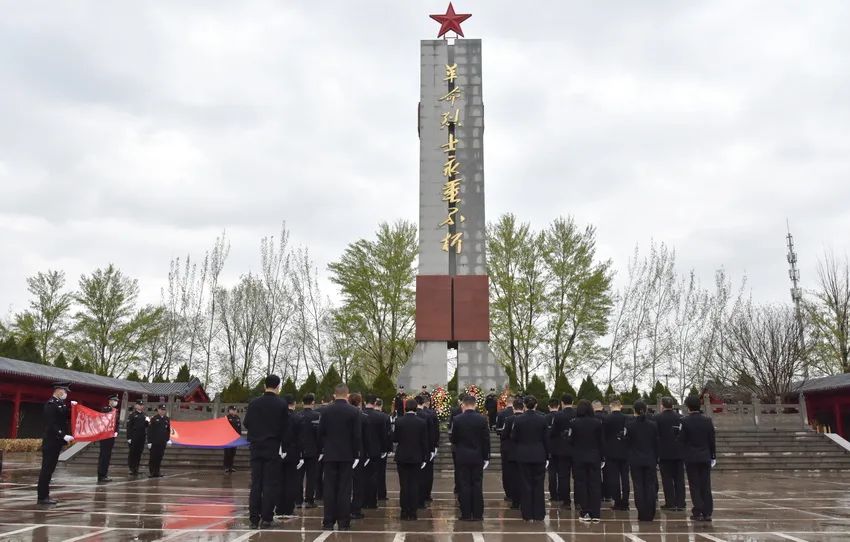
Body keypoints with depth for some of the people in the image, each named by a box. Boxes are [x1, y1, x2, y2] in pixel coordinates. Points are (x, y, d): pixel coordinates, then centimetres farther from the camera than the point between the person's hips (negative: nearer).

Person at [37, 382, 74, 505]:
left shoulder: (60, 403, 13)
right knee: (46, 469, -4)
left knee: (50, 469, 13)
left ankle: (45, 495, 19)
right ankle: (42, 497, 2)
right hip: (51, 442, -9)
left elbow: (66, 417, 19)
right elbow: (51, 424, -22)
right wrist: (63, 436, -26)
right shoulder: (51, 404, -16)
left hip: (56, 442, 9)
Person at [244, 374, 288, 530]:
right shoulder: (281, 405, -8)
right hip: (273, 448, -3)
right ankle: (267, 519, 2)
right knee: (270, 484, 3)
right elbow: (285, 429, -6)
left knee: (255, 484, 8)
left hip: (256, 448, 3)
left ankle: (254, 518, 8)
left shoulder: (253, 403, -1)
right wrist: (283, 446, 8)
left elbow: (246, 424, 5)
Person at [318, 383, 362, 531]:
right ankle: (344, 522, 4)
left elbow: (321, 433, 2)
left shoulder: (326, 411, -2)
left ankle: (328, 521, 8)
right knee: (344, 488, 3)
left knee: (329, 487, 6)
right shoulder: (354, 412, -6)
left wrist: (321, 451, 12)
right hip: (347, 455, -1)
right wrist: (356, 455, 0)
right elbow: (357, 435, -6)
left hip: (330, 455, 1)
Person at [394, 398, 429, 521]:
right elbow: (425, 442, -3)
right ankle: (412, 512, 7)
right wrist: (425, 458, 5)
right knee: (414, 485, 6)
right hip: (416, 457, 0)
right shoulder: (422, 422, -6)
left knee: (403, 485, 6)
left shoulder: (399, 421, -8)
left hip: (402, 457, 0)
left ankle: (404, 512, 9)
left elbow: (394, 439, -3)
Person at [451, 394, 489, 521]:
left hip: (462, 457, -1)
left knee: (464, 486, 4)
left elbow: (453, 439, -5)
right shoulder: (482, 419, -5)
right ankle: (477, 514, 10)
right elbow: (486, 440, -2)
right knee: (477, 485, 8)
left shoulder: (457, 419, -9)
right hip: (477, 457, 2)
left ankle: (466, 514, 7)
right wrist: (486, 457, 5)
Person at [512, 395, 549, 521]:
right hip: (539, 455, 1)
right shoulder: (542, 419, -6)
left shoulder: (518, 419, -8)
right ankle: (539, 514, 11)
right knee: (538, 484, 8)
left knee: (526, 485, 6)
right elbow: (546, 439, -1)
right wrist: (547, 456, 8)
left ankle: (528, 515, 9)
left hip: (523, 456, 0)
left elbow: (513, 437, -1)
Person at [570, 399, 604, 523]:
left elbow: (571, 441, -5)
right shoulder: (597, 422, -5)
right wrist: (602, 457, 7)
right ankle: (595, 514, 7)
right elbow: (601, 441, -1)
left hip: (579, 458, -1)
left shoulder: (574, 423, -9)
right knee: (595, 484, 7)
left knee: (581, 484, 6)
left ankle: (585, 513, 7)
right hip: (594, 457, 1)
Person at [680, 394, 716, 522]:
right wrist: (712, 455, 13)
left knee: (695, 486, 3)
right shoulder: (707, 420, 0)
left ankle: (698, 512, 2)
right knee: (706, 486, 8)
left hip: (691, 458, -3)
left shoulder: (685, 421, -11)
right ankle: (707, 512, 10)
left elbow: (682, 440, -8)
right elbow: (712, 440, 4)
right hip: (705, 457, 3)